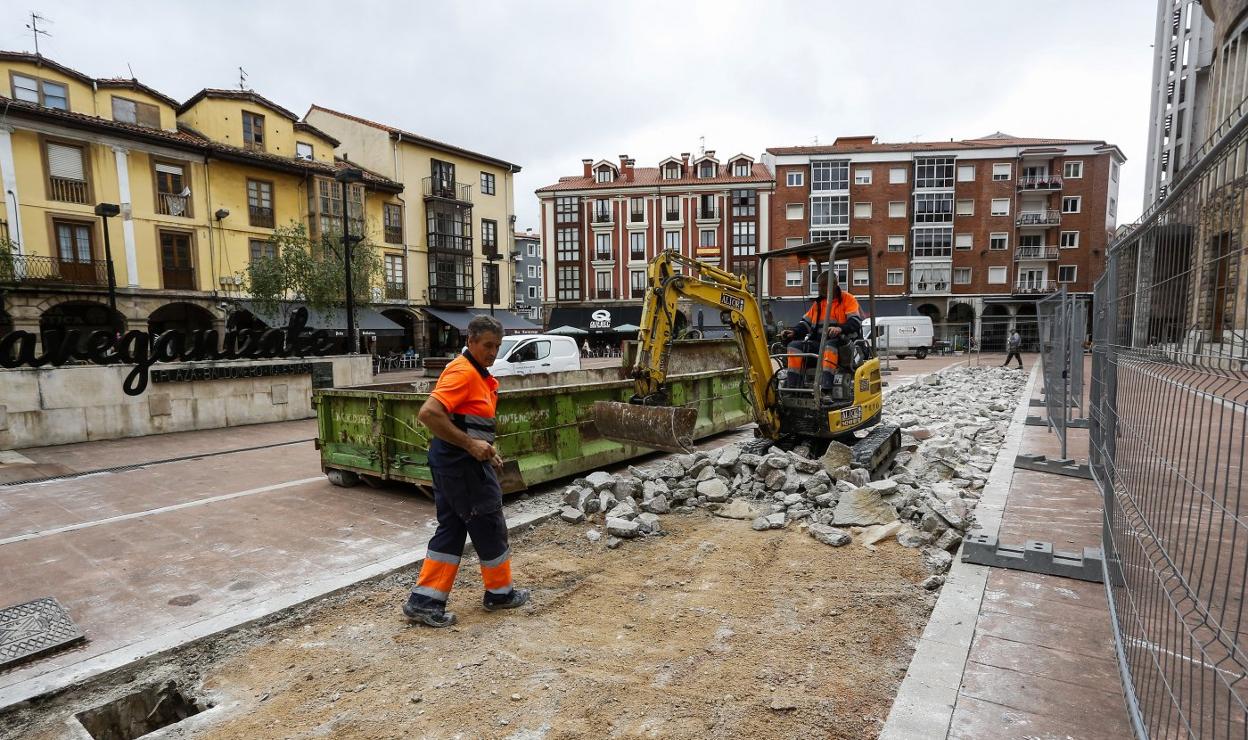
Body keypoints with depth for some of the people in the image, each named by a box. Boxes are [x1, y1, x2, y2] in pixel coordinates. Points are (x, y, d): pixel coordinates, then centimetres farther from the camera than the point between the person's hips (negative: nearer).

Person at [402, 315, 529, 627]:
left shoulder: (479, 375, 15)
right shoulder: (462, 371, -17)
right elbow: (429, 414, -27)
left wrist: (486, 448, 15)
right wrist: (471, 444, -25)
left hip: (461, 460, 10)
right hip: (461, 462, -10)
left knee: (452, 529, 13)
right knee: (490, 525, 5)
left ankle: (424, 600, 18)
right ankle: (500, 592, 23)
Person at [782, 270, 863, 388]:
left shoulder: (847, 299, 5)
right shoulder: (818, 303, 24)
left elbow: (855, 322, -9)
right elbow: (806, 322, 21)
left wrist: (840, 328, -30)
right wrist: (794, 332, 0)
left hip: (841, 343, -6)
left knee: (830, 345, -39)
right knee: (794, 345, -16)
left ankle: (825, 387, -49)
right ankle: (791, 386, -24)